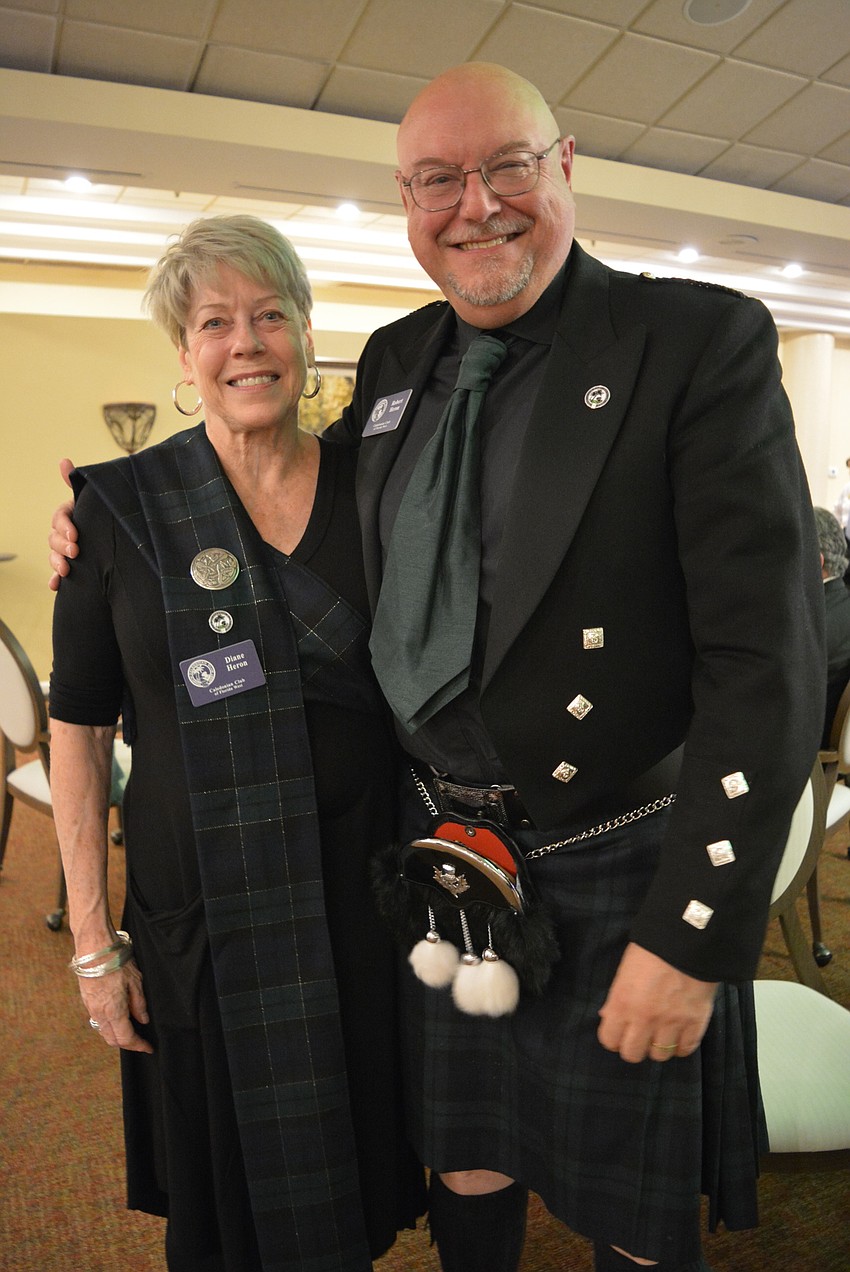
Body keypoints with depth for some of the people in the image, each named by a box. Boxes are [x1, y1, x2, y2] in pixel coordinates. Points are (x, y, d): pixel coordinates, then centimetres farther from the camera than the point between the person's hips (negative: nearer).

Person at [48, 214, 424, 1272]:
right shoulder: (121, 506, -7)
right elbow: (79, 728, -4)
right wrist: (93, 939, -5)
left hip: (361, 894, 2)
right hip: (198, 905, -1)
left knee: (355, 1175, 22)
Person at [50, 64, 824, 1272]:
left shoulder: (704, 341, -13)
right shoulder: (396, 358, 5)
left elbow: (767, 658, -17)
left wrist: (692, 934, -18)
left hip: (617, 876, -4)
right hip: (443, 854, 5)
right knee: (465, 1175, 24)